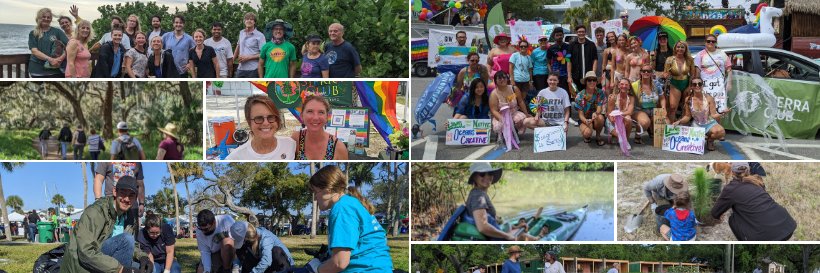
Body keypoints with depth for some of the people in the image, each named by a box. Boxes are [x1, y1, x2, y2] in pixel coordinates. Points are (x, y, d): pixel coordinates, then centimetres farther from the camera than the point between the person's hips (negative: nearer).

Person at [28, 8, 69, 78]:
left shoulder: (57, 31, 6)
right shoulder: (33, 34, 8)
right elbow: (34, 51, -5)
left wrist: (61, 58, -20)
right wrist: (50, 59, -18)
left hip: (55, 70, -1)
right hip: (38, 70, 1)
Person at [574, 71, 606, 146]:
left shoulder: (600, 93, -7)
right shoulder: (580, 95, -9)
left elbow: (600, 109, -15)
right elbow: (580, 114, -11)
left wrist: (596, 113, -40)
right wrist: (586, 121, -34)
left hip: (596, 120, 2)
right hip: (584, 120, -2)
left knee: (600, 117, -35)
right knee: (587, 133, -34)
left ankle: (598, 136, -6)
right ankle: (587, 136, 6)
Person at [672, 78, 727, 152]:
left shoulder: (709, 98, -11)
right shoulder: (688, 100, -7)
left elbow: (713, 115, -11)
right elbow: (687, 117, 2)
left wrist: (720, 114, -31)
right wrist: (679, 122, -15)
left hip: (709, 124, -1)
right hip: (696, 125, 1)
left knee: (721, 131, -36)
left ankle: (710, 140, 2)